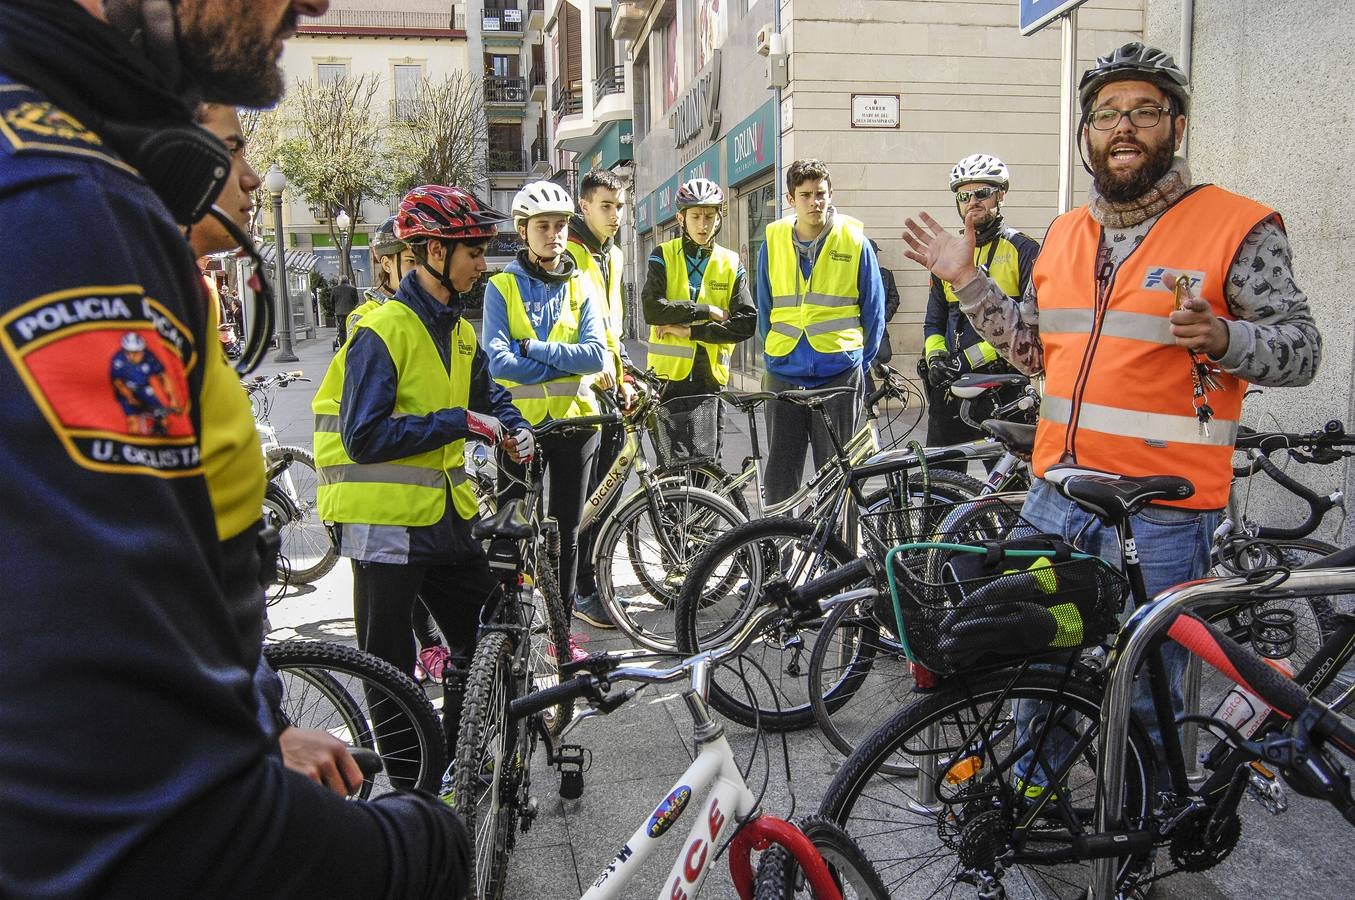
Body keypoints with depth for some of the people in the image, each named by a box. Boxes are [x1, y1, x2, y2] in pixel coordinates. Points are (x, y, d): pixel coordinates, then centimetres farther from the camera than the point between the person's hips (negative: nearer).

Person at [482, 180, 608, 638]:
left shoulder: (581, 287, 6)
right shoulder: (502, 287, -2)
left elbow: (596, 355, -8)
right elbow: (499, 362, -15)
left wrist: (531, 347, -14)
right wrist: (570, 364, -13)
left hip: (574, 420, 3)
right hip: (521, 423, -3)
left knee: (567, 530, 12)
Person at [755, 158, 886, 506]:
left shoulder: (855, 242, 0)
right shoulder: (773, 243, 6)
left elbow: (874, 309, 5)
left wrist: (861, 363, 3)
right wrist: (775, 356, 14)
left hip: (839, 376, -2)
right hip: (783, 376, 2)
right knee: (780, 470, 7)